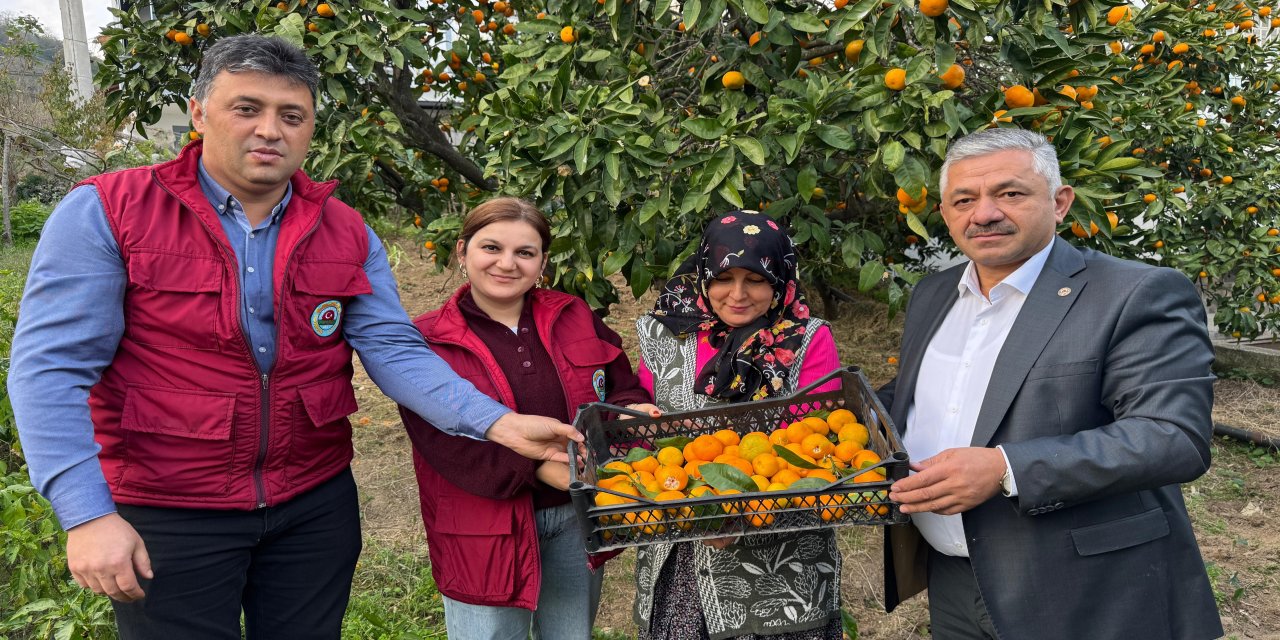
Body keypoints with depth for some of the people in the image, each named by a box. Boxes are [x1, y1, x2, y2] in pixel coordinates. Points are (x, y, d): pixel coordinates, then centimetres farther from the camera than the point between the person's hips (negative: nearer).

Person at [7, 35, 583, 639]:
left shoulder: (346, 233, 2)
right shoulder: (106, 212, -9)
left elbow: (394, 350, -5)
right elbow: (52, 369, -12)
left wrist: (496, 422, -19)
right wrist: (87, 514, -20)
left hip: (316, 505, 4)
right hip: (167, 517, -3)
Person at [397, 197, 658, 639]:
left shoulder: (574, 318, 4)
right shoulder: (428, 341, -8)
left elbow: (622, 387, 9)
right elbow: (443, 441, -18)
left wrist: (631, 412, -15)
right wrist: (535, 465, -27)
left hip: (576, 518, 4)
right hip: (485, 531, -4)